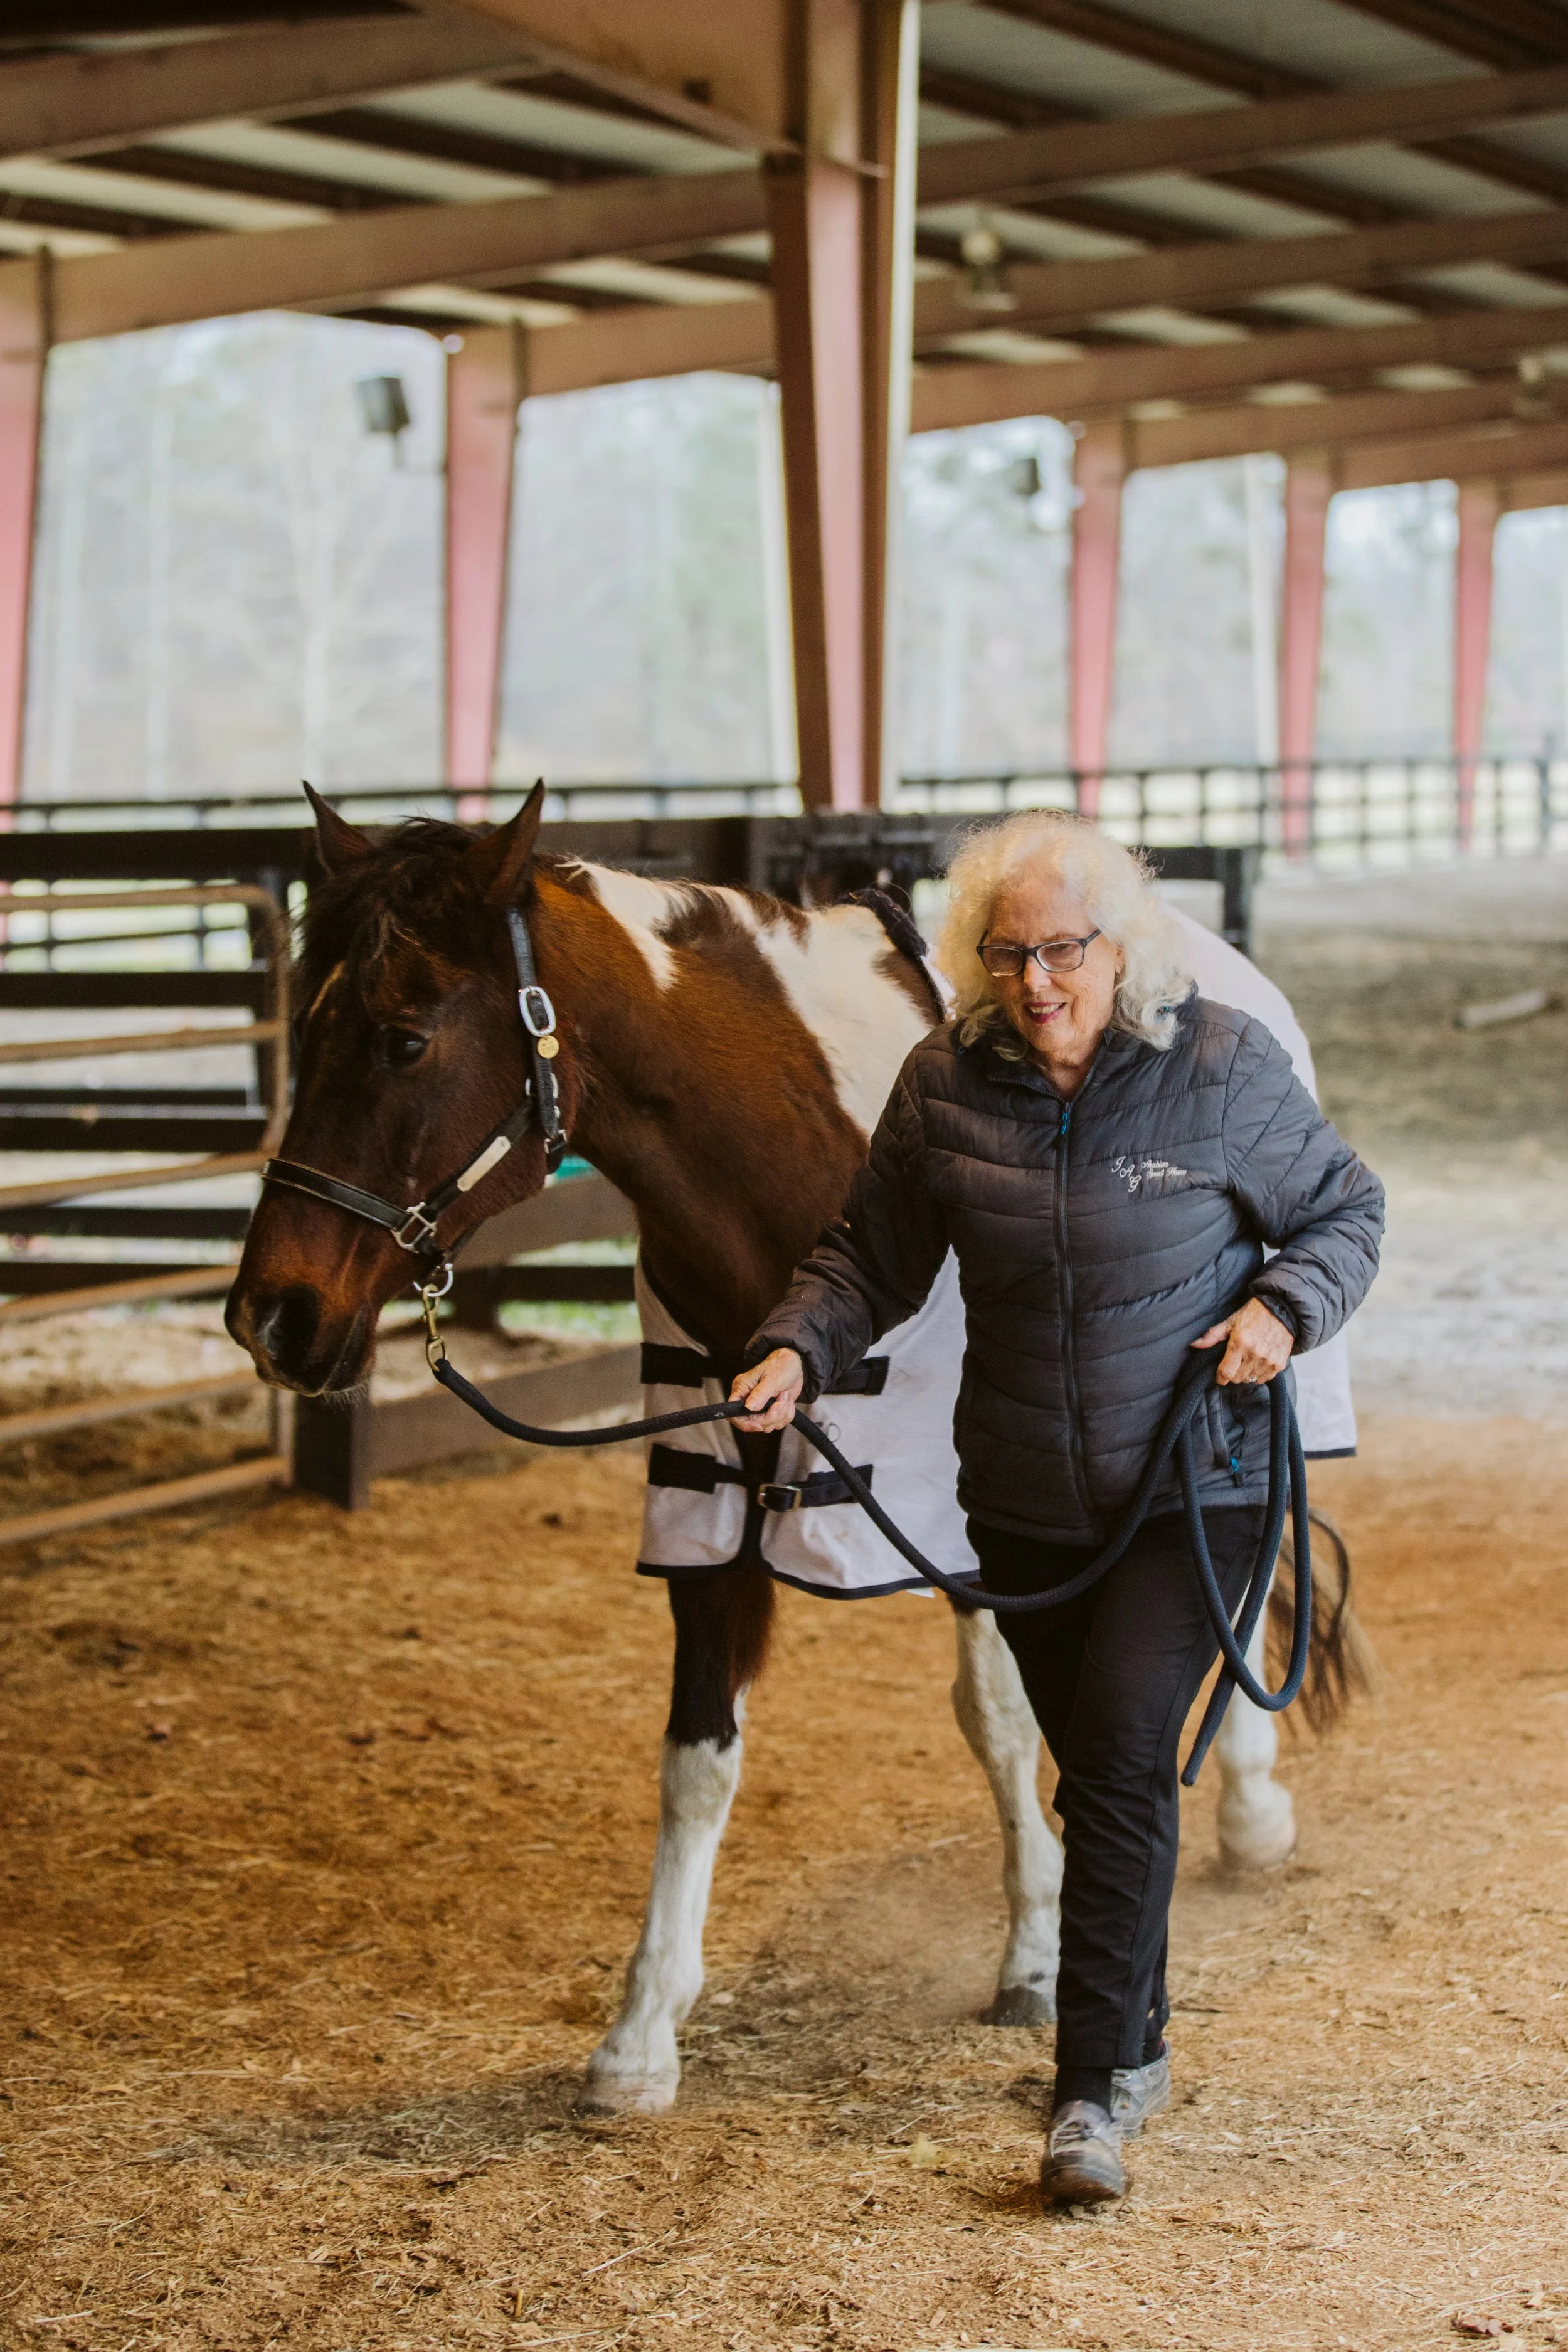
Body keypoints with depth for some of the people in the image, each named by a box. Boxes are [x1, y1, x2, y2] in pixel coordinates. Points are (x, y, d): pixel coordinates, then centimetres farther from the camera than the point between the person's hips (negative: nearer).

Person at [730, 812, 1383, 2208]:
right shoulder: (945, 1088, -5)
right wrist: (799, 1350, -14)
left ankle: (1095, 2093, -10)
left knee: (1120, 1765, -15)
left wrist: (1286, 1308, -18)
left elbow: (1346, 1211, 1)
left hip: (1195, 1490, -3)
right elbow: (874, 1257, 3)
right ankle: (1138, 2046, 34)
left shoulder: (1223, 1070, -11)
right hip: (1025, 1505, 4)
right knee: (1100, 1777, 16)